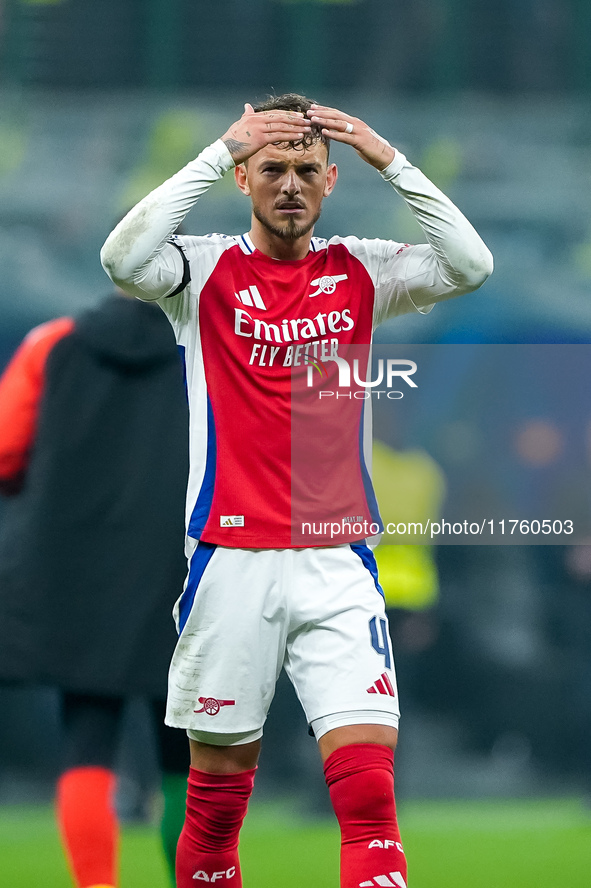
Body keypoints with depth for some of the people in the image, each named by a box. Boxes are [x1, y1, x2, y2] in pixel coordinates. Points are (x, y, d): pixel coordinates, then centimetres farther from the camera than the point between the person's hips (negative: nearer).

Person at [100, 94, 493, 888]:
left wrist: (389, 160, -12)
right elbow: (123, 259, -19)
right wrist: (219, 152, -20)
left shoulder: (361, 272, 7)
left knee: (369, 787, -11)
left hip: (337, 561, 1)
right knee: (217, 797, 7)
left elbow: (471, 267, -7)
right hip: (232, 560, -1)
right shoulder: (205, 271, 1)